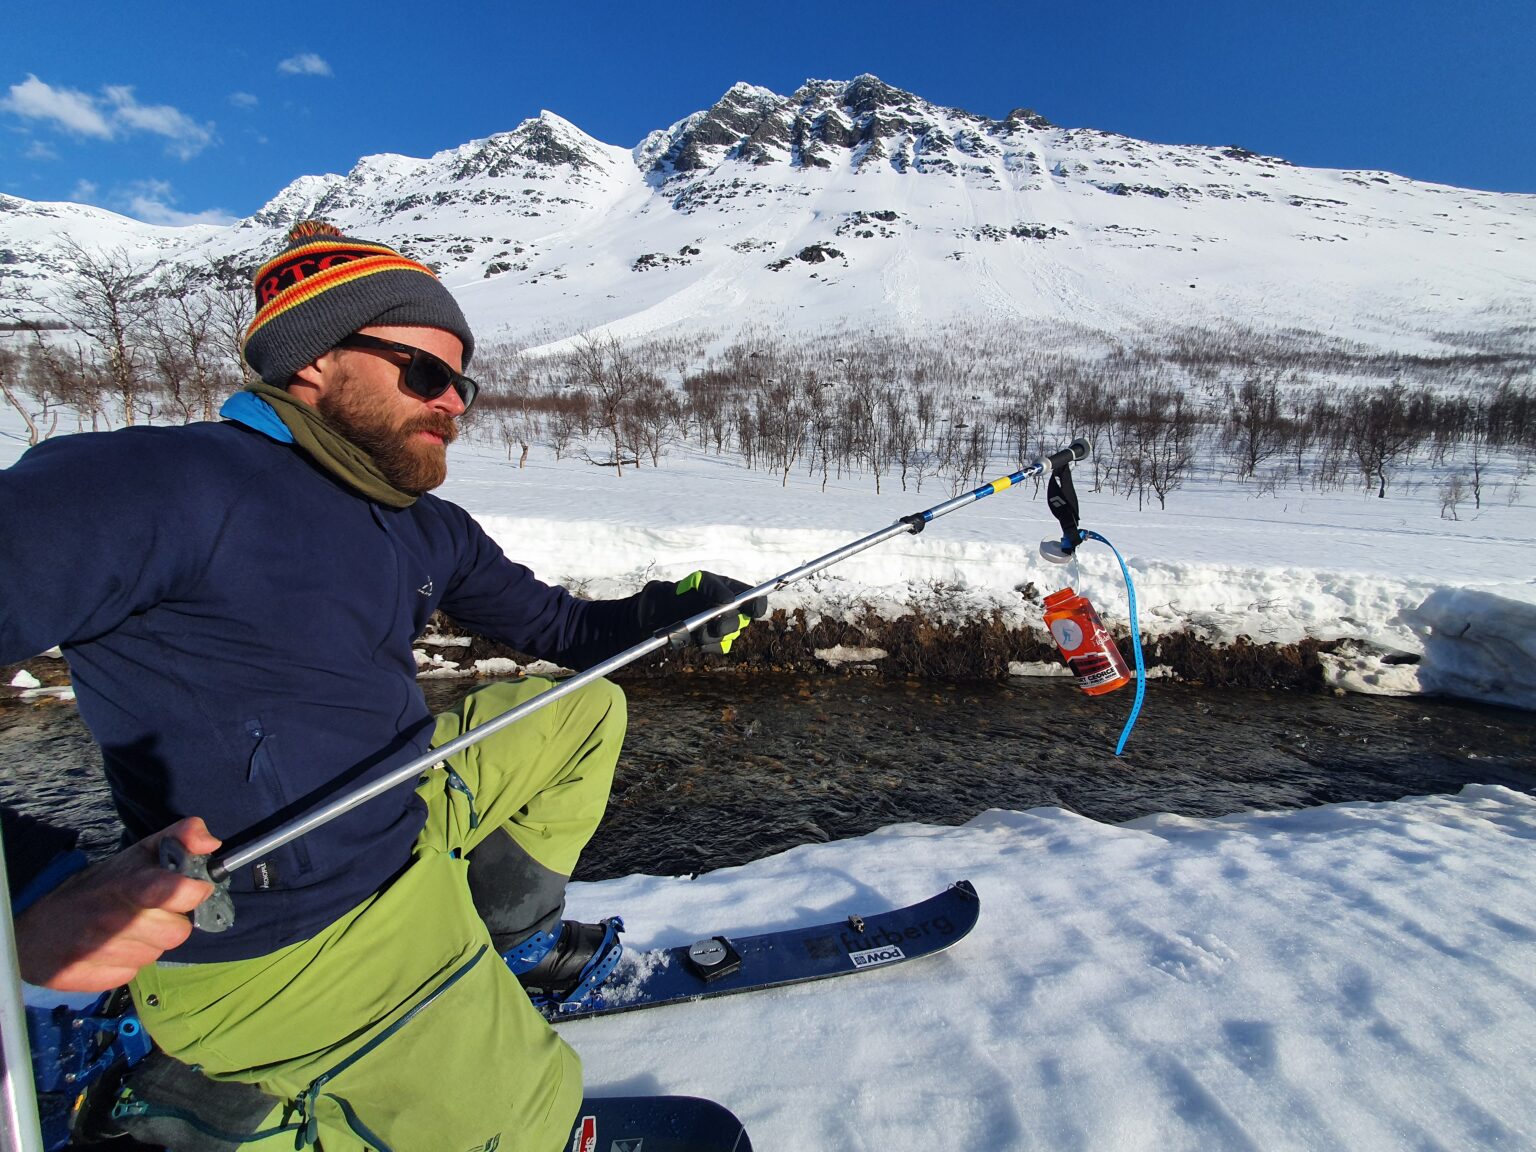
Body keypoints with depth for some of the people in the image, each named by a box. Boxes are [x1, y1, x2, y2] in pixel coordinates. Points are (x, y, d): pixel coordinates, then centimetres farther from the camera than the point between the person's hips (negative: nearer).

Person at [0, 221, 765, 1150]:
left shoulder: (428, 532, 2)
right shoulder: (161, 486, -22)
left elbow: (559, 627, 9)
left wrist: (675, 607, -8)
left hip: (413, 800, 8)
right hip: (291, 945, -8)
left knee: (589, 707, 18)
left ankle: (507, 931, 22)